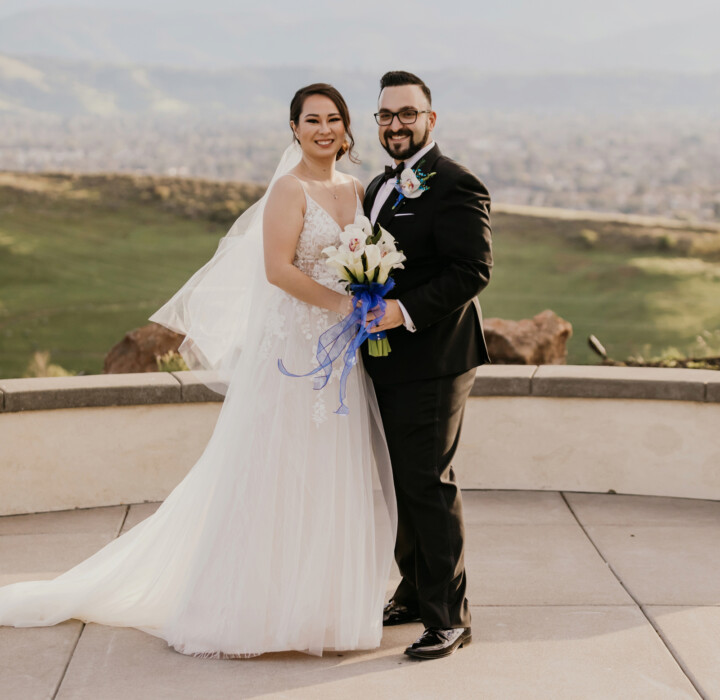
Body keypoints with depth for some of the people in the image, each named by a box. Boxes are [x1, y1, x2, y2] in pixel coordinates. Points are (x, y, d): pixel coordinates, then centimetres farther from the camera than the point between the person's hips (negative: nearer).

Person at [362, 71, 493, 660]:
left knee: (428, 484, -4)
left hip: (432, 362, -9)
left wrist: (407, 313, -26)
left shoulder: (456, 186, -13)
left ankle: (450, 617, 7)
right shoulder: (381, 187, 17)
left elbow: (474, 270, -21)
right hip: (388, 361, 9)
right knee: (400, 480, 17)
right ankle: (415, 592, 32)